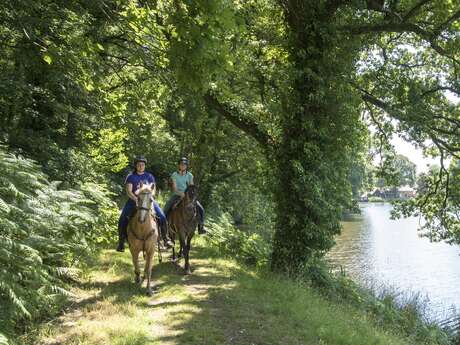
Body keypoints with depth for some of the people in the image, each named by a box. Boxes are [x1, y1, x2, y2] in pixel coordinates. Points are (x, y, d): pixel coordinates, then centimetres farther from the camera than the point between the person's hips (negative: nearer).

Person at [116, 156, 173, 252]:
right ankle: (121, 242, -5)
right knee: (122, 219, -17)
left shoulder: (149, 176, 9)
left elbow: (153, 190, 4)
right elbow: (129, 191, -6)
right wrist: (136, 199, -22)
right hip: (134, 200, -1)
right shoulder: (131, 177, 3)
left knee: (162, 216, -15)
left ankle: (165, 238, -2)